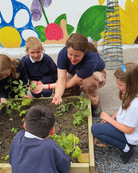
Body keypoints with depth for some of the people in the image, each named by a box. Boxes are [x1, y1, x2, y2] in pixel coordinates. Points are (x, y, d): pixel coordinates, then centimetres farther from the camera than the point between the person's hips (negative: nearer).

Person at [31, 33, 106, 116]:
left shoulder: (91, 60, -42)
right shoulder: (63, 53, -31)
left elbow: (70, 83, -33)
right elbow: (61, 82, -31)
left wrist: (46, 86, -30)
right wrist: (57, 96, -52)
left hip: (96, 73, -4)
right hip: (73, 74, 4)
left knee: (87, 83, -39)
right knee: (61, 91, -21)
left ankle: (96, 104, -8)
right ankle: (77, 90, 13)